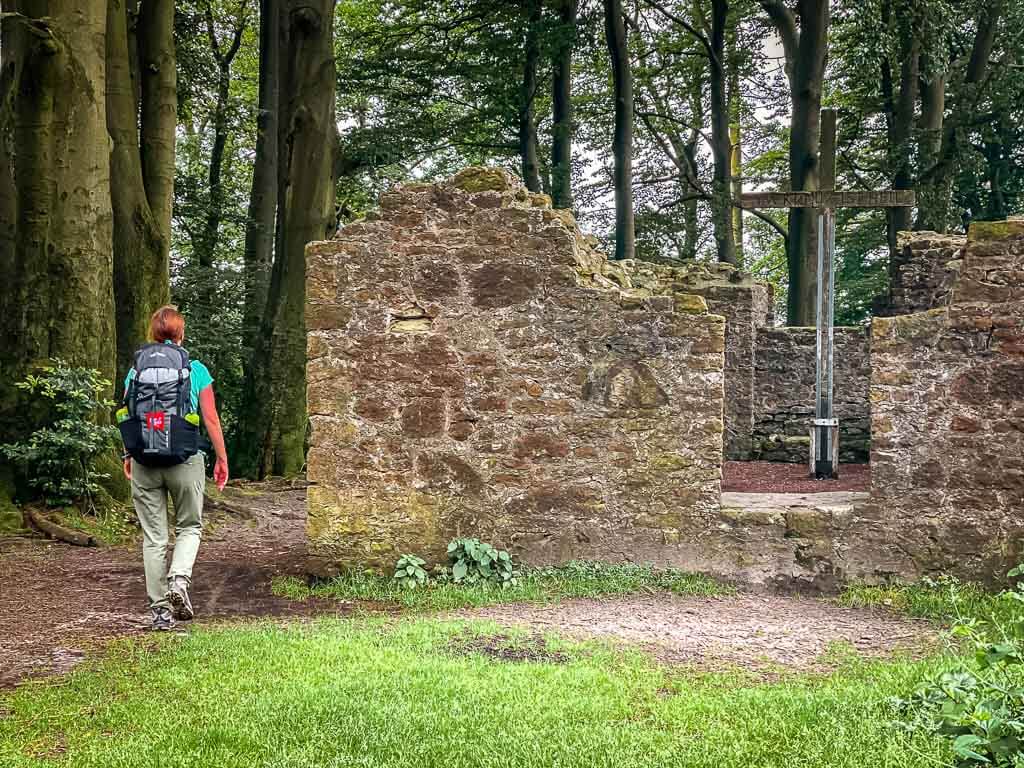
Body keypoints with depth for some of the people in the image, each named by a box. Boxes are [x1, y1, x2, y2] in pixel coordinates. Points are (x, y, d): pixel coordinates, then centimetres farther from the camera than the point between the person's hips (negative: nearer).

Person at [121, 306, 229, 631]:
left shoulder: (136, 370, 3)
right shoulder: (196, 370, -2)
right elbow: (211, 419, -2)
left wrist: (128, 456, 19)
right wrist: (222, 459, 8)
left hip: (144, 462, 1)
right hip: (186, 460, -1)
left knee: (153, 537, 8)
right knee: (189, 527, 17)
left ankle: (160, 608, 9)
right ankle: (179, 579, -9)